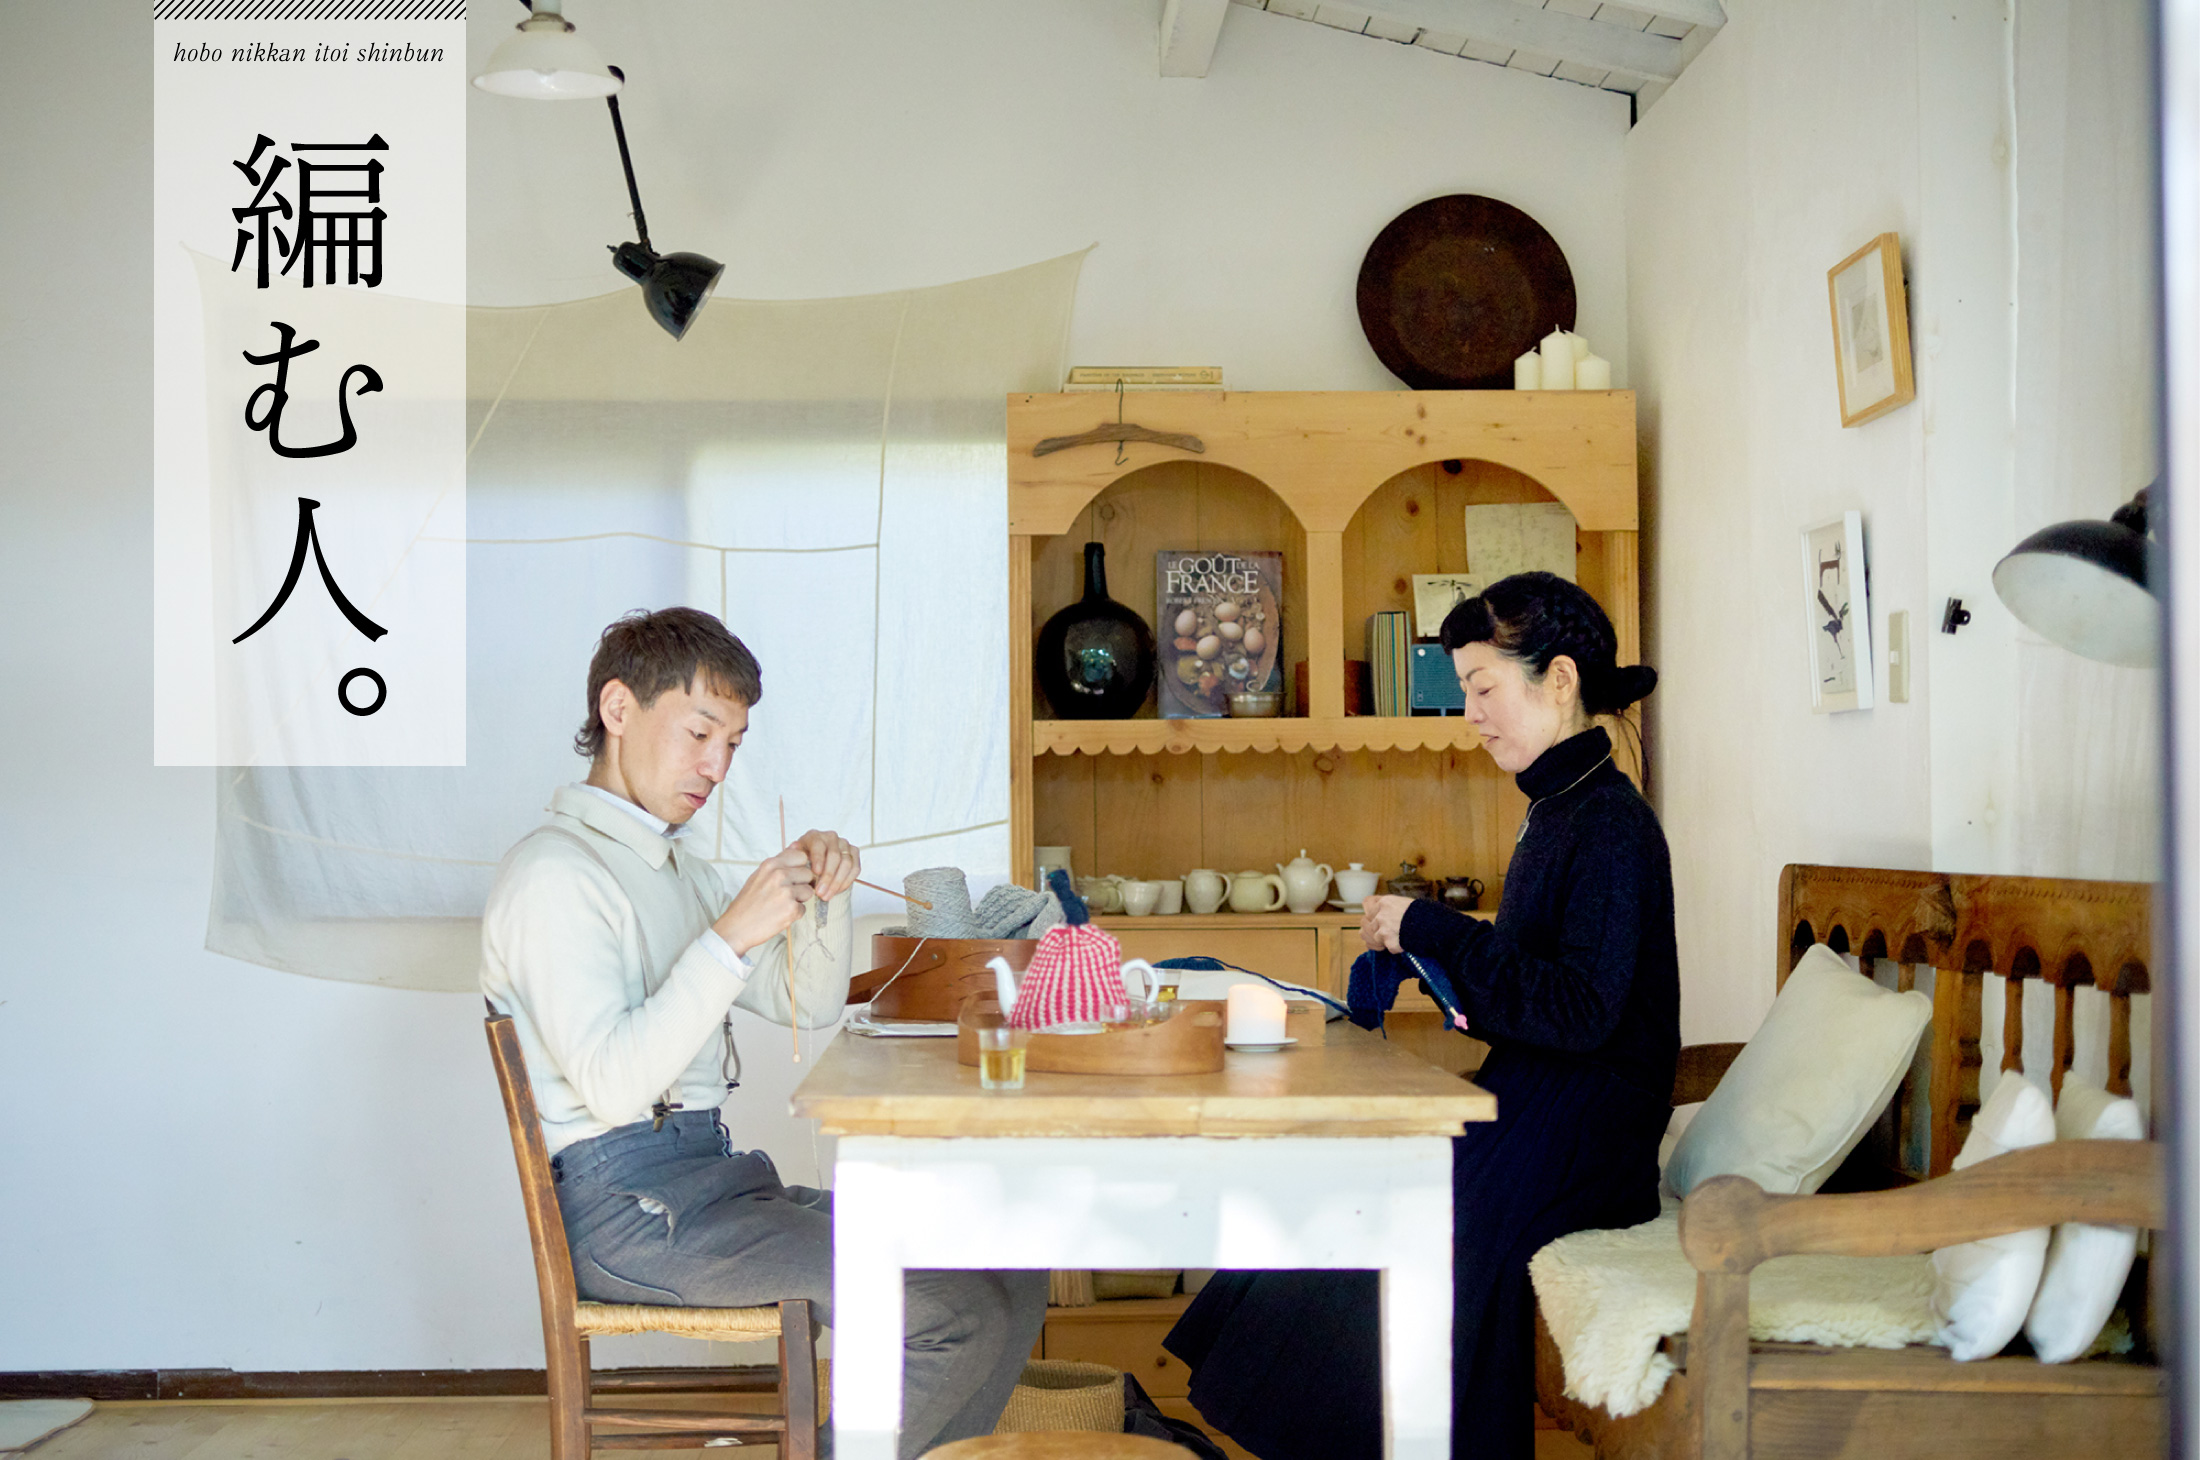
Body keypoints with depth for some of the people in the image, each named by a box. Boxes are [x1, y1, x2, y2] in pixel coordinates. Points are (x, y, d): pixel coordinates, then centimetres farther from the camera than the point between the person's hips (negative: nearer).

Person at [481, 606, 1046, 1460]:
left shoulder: (678, 867, 22)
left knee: (1012, 1282, -2)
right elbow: (610, 1084, -19)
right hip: (625, 1205, -9)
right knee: (954, 1314, -20)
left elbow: (810, 1006, 23)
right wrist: (732, 935, -22)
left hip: (717, 1179, 9)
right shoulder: (552, 872, -8)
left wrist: (824, 898, 5)